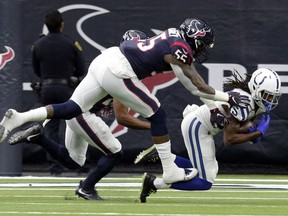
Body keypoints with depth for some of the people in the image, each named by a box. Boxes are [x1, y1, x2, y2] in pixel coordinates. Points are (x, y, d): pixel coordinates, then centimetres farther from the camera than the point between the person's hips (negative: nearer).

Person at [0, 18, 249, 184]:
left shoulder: (174, 35, 18)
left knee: (71, 109, 6)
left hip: (105, 60, 8)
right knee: (157, 115, 3)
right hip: (117, 71, -8)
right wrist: (229, 97, 5)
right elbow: (196, 88, -2)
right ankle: (170, 170, 7)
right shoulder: (180, 51, -7)